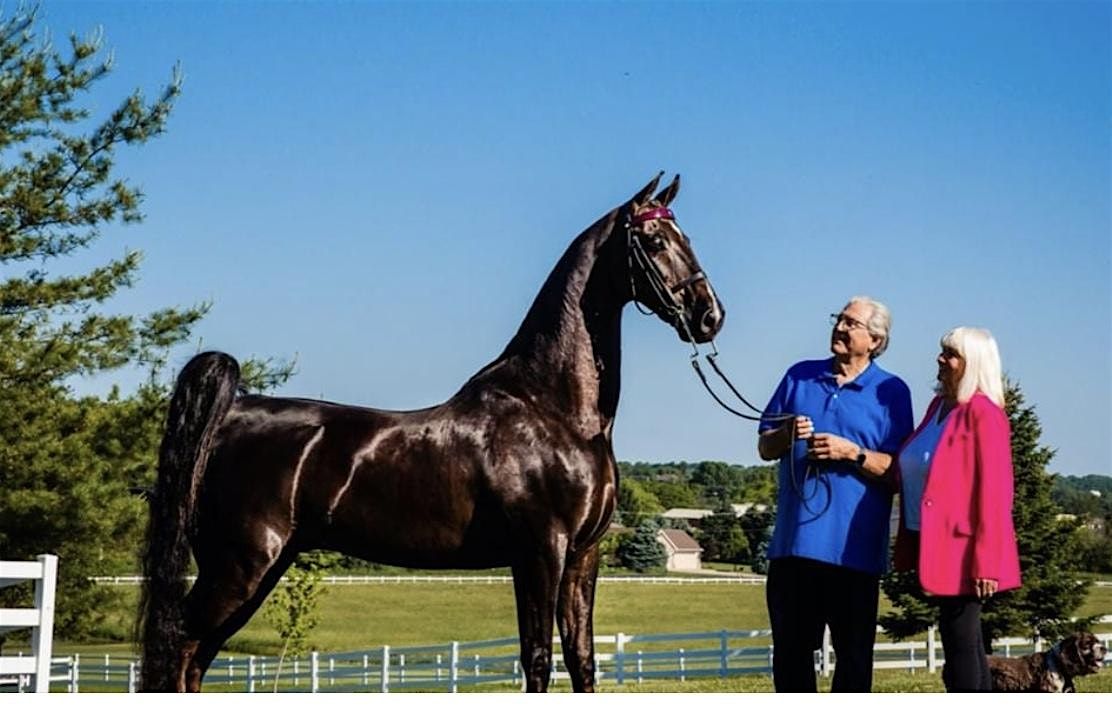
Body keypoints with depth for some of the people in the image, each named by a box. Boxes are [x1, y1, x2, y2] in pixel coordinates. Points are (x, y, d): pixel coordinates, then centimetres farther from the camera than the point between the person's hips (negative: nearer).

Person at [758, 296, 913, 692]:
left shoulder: (892, 392, 1)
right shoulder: (800, 377, 11)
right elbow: (765, 448, 13)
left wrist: (852, 453, -18)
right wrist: (786, 436, -8)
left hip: (854, 547, -3)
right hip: (794, 540, 4)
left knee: (853, 653, 2)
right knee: (790, 648, 10)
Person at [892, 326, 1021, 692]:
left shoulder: (983, 414, -12)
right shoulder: (939, 406, 13)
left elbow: (993, 490, -17)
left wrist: (986, 562, -20)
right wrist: (911, 544, 13)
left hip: (963, 548, -9)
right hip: (936, 543, 9)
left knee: (960, 641, -6)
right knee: (966, 643, 13)